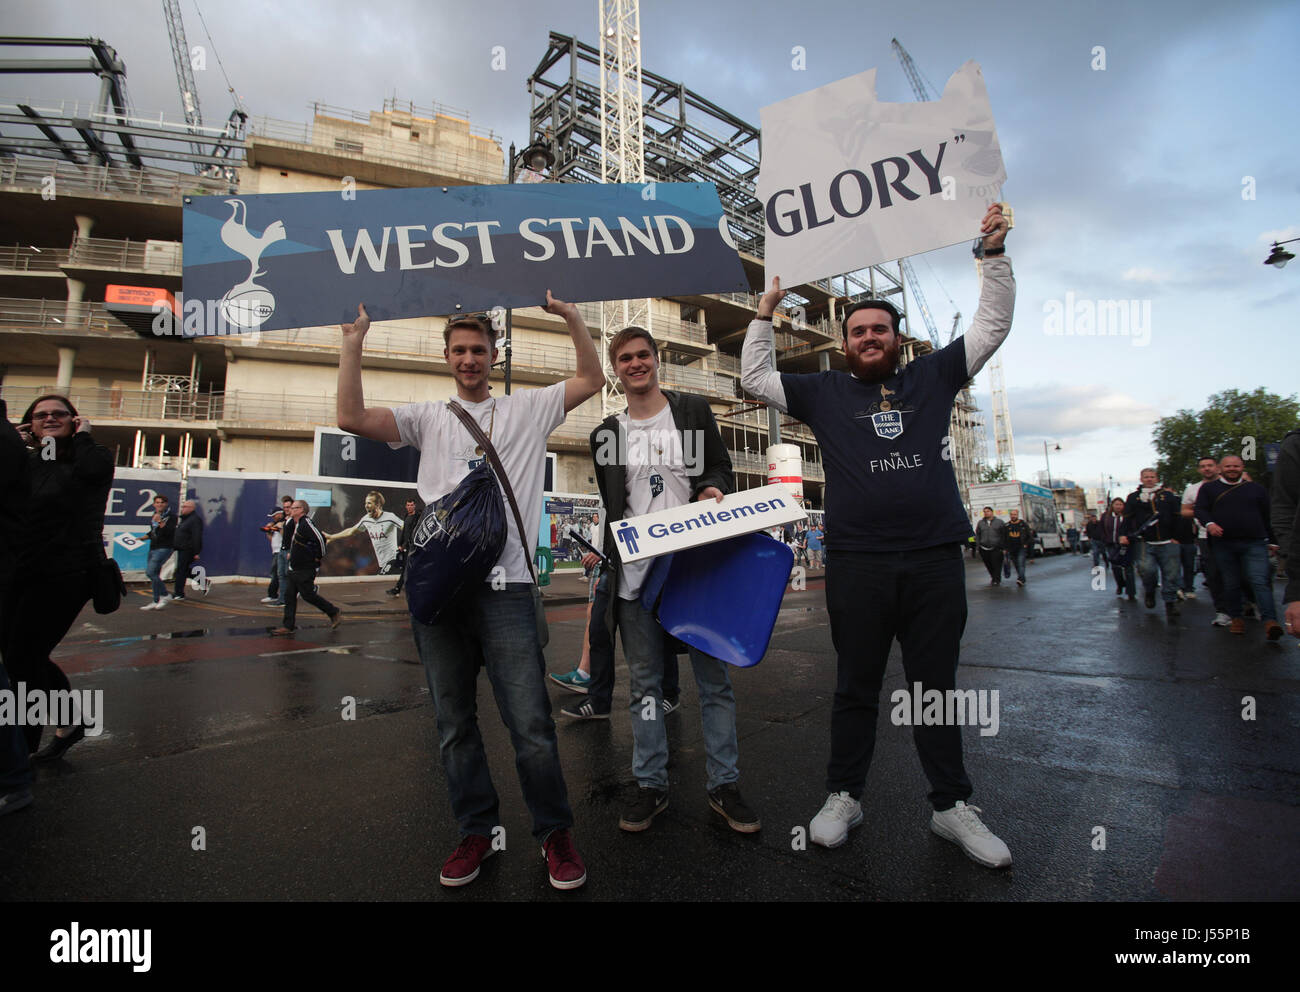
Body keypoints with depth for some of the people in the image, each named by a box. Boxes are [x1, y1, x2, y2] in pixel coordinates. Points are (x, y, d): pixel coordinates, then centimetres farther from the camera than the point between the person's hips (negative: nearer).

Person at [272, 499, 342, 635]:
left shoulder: (306, 523, -21)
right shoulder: (291, 523, 10)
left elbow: (320, 539, -30)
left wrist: (319, 557, -20)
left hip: (306, 569, -9)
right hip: (293, 568, 9)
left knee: (308, 595, -2)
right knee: (289, 595, 7)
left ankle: (335, 613, 13)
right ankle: (288, 626, 11)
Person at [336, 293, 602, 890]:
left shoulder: (527, 409, 13)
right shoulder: (428, 417, 15)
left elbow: (592, 380, 9)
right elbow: (352, 418, 3)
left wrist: (571, 317, 4)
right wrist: (353, 342, 3)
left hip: (505, 585, -2)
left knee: (530, 722, -2)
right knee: (453, 723, 12)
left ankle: (555, 833, 18)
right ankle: (476, 831, 30)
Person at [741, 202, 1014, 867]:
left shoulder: (931, 377, 15)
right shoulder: (825, 393, 11)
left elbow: (992, 326, 18)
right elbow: (754, 378, 10)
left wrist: (994, 253, 15)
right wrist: (765, 313, 8)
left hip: (935, 561, 1)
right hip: (857, 565, -1)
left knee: (936, 687, 12)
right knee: (855, 687, 9)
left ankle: (952, 806, 27)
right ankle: (843, 797, 25)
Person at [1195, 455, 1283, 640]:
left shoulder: (1257, 489, 15)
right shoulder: (1208, 489, 11)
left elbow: (1268, 517, 17)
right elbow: (1200, 510, 1)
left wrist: (1272, 541, 15)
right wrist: (1209, 523, -19)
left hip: (1254, 543, 0)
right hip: (1224, 543, 0)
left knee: (1260, 581, -13)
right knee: (1230, 583, 6)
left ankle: (1270, 620, -19)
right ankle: (1236, 617, 16)